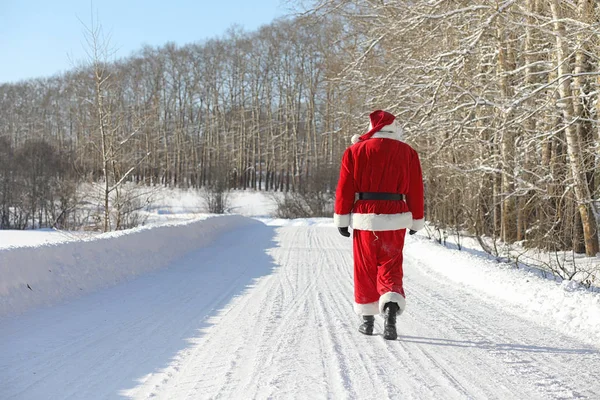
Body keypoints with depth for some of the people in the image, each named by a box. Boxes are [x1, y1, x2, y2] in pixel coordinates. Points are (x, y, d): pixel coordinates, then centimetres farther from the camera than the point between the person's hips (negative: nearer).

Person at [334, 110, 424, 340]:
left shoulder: (356, 151, 1)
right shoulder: (407, 153, 3)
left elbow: (345, 188, 0)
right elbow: (415, 190, 5)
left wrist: (342, 219, 5)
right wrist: (416, 221, 14)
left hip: (365, 218, 0)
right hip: (395, 219, 0)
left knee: (365, 268, 12)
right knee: (391, 268, 5)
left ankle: (368, 319, 19)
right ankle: (391, 309, -19)